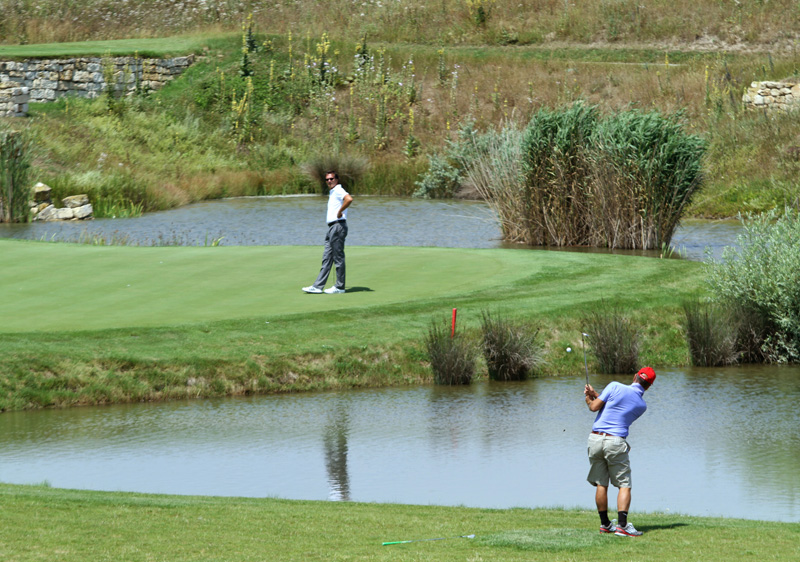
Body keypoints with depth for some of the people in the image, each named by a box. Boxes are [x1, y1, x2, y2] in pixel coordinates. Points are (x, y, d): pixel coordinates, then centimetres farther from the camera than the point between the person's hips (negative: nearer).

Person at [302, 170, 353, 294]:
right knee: (327, 258, 8)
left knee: (338, 257, -4)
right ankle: (318, 286, 8)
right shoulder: (332, 192, 20)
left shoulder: (338, 190, -11)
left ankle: (340, 287, 1)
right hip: (332, 227, 10)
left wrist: (340, 212, -21)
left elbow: (349, 199, -31)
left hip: (338, 226, -10)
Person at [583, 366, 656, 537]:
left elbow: (595, 407, -1)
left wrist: (588, 399, 21)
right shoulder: (642, 405, 7)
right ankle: (622, 525, -12)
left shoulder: (615, 387, -2)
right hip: (615, 443, -1)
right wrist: (595, 394, 21)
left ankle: (605, 524, 18)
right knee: (624, 485, 3)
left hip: (596, 439, 1)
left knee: (601, 484, 11)